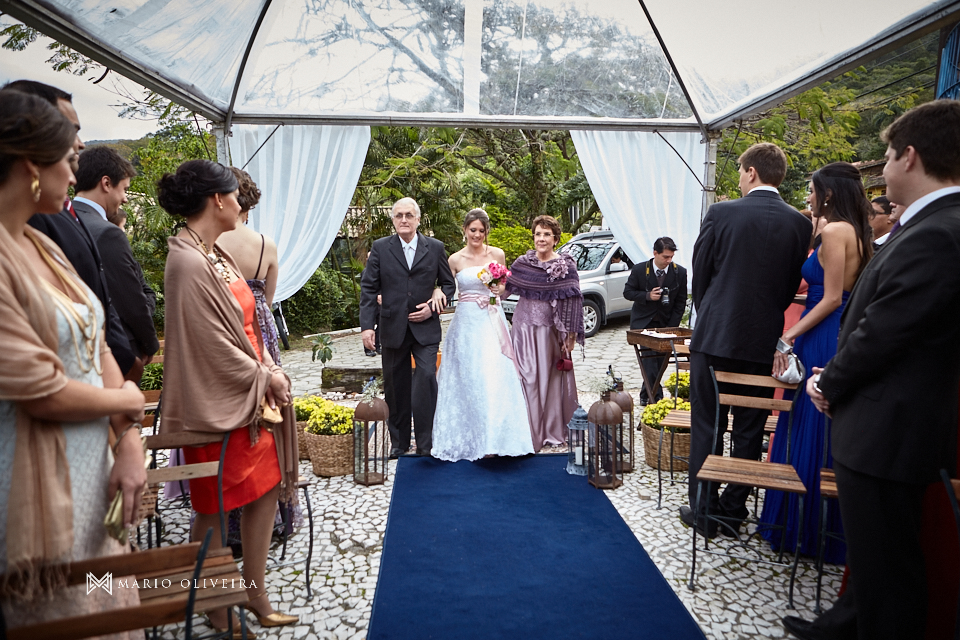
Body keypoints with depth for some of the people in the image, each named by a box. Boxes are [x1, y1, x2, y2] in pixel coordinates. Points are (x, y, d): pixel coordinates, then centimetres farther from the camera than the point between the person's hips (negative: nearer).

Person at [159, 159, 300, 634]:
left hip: (251, 394, 9)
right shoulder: (189, 263, -21)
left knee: (267, 489, 15)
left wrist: (269, 370, 0)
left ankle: (254, 591, 32)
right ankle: (217, 612, 29)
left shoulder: (216, 254, 7)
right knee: (215, 510, 8)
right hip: (219, 403, -9)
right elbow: (213, 345, -21)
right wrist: (265, 376, -10)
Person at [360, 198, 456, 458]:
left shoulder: (435, 248, 4)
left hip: (426, 328, -1)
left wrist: (433, 307, -6)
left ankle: (425, 441, -1)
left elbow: (449, 284, 10)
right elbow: (368, 288, 0)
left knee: (426, 378, -13)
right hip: (393, 329, 1)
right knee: (395, 386, 9)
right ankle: (398, 441, 23)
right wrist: (366, 325, -8)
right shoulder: (380, 248, 3)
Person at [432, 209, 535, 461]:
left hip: (492, 322, 1)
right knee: (468, 381, -1)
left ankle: (494, 437, 7)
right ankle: (472, 437, 6)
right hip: (466, 323, -1)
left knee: (495, 378, -3)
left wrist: (499, 290, -6)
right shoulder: (455, 260, 3)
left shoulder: (497, 254, 6)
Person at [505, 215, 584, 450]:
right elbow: (505, 287, 11)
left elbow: (573, 301, -5)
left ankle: (554, 429, 21)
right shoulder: (523, 262, 5)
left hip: (552, 329, -2)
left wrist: (571, 334, -9)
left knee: (552, 377, 7)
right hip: (525, 327, 2)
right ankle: (531, 431, 11)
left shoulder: (565, 265, -3)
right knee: (527, 377, 2)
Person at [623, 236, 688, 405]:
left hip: (665, 323, 2)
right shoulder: (639, 270, -8)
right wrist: (647, 296, -20)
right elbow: (627, 292, -2)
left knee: (660, 359, 3)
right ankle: (656, 396, -13)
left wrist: (672, 327, -5)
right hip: (643, 322, -2)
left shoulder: (680, 272, -5)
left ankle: (647, 394, 17)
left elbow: (681, 302, 0)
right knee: (650, 356, -15)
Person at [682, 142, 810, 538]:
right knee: (750, 430, 13)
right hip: (763, 342, 3)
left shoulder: (721, 213, -9)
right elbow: (792, 286, 6)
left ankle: (704, 511, 14)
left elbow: (699, 275, -2)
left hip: (715, 336, -3)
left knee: (706, 427, 7)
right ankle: (734, 509, 23)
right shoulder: (799, 223, 0)